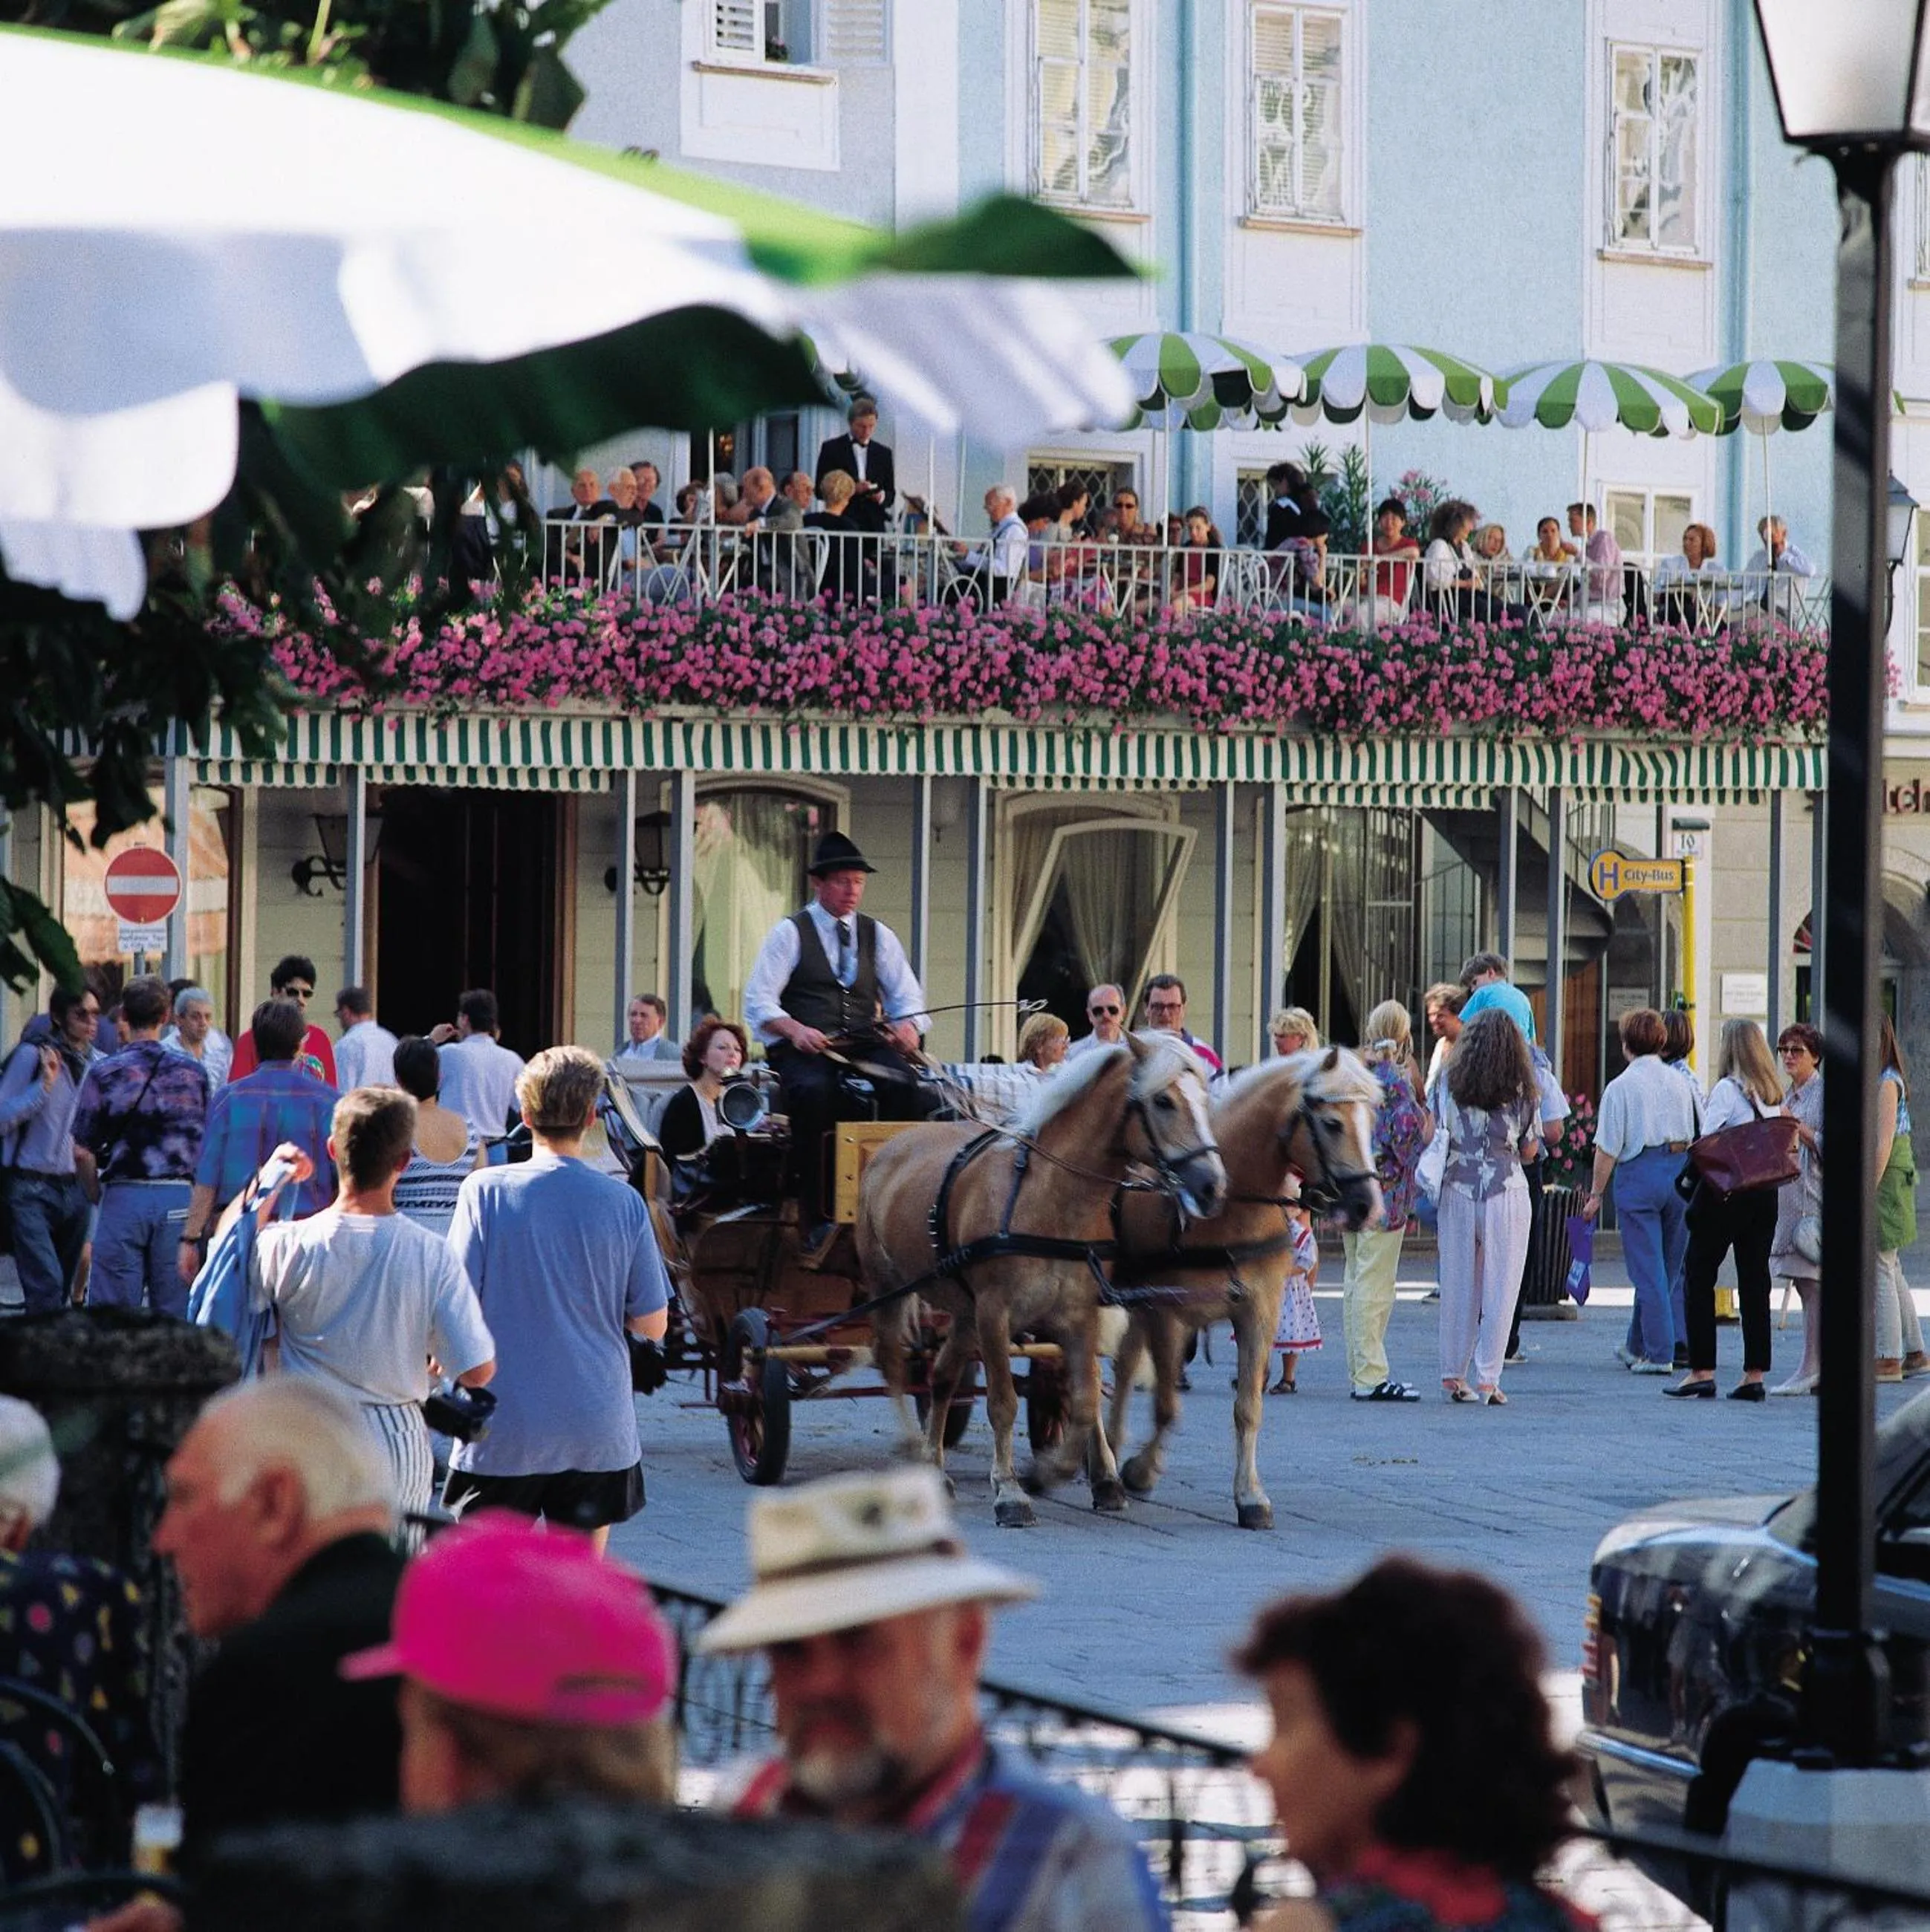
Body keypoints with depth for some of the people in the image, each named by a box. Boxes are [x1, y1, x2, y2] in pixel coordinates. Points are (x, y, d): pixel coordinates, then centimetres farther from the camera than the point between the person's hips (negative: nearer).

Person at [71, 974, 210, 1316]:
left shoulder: (104, 1073, -3)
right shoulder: (192, 1072, 3)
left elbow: (84, 1150, -2)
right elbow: (207, 1144, 7)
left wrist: (95, 1193, 15)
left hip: (123, 1196, -2)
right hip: (178, 1195, 2)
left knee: (113, 1314, 1)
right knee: (175, 1311, 5)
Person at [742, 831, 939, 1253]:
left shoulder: (878, 935, 20)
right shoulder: (790, 933, 8)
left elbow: (907, 996, 16)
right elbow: (758, 1002, -1)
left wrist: (908, 1024, -9)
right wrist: (795, 1029, -21)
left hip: (866, 1043, 3)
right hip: (804, 1046, -3)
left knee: (903, 1084, -31)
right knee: (814, 1091, -38)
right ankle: (814, 1218, -34)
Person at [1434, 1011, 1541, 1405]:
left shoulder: (1450, 1085, -1)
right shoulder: (1522, 1092, -4)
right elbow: (1530, 1151, 3)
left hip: (1457, 1191, 2)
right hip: (1506, 1192, -2)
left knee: (1457, 1284, 11)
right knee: (1499, 1287, 3)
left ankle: (1453, 1375, 16)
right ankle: (1488, 1379, -1)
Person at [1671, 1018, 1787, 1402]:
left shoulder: (1727, 1089, -11)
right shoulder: (1773, 1094, 10)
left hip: (1725, 1193, -6)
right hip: (1765, 1194, 6)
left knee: (1698, 1277, 3)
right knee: (1755, 1282, 7)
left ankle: (1702, 1370, -1)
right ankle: (1755, 1374, 5)